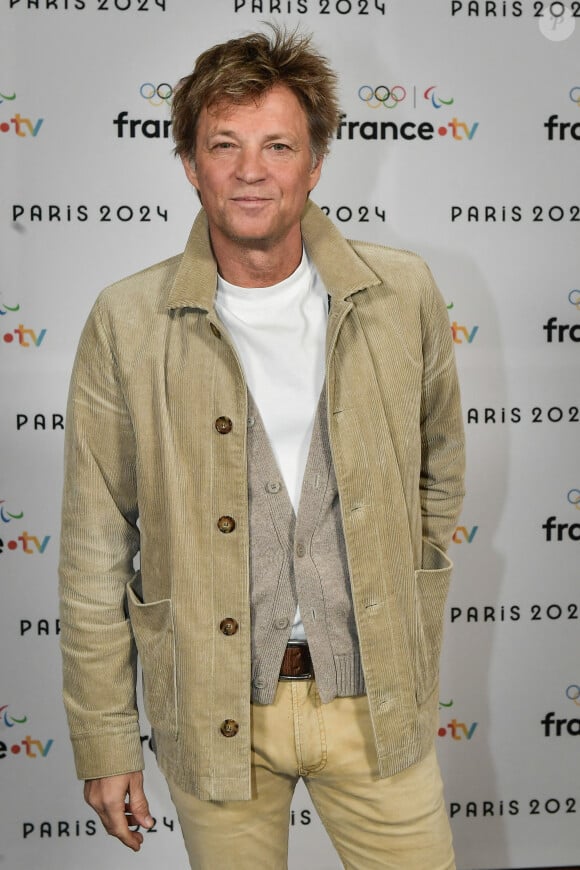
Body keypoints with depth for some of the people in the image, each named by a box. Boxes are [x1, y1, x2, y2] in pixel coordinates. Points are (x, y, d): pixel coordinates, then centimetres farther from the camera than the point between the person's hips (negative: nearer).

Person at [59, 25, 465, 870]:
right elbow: (95, 555, -4)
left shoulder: (402, 294, -4)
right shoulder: (126, 324, -9)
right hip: (213, 713, -1)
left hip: (375, 701, 1)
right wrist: (104, 742, -2)